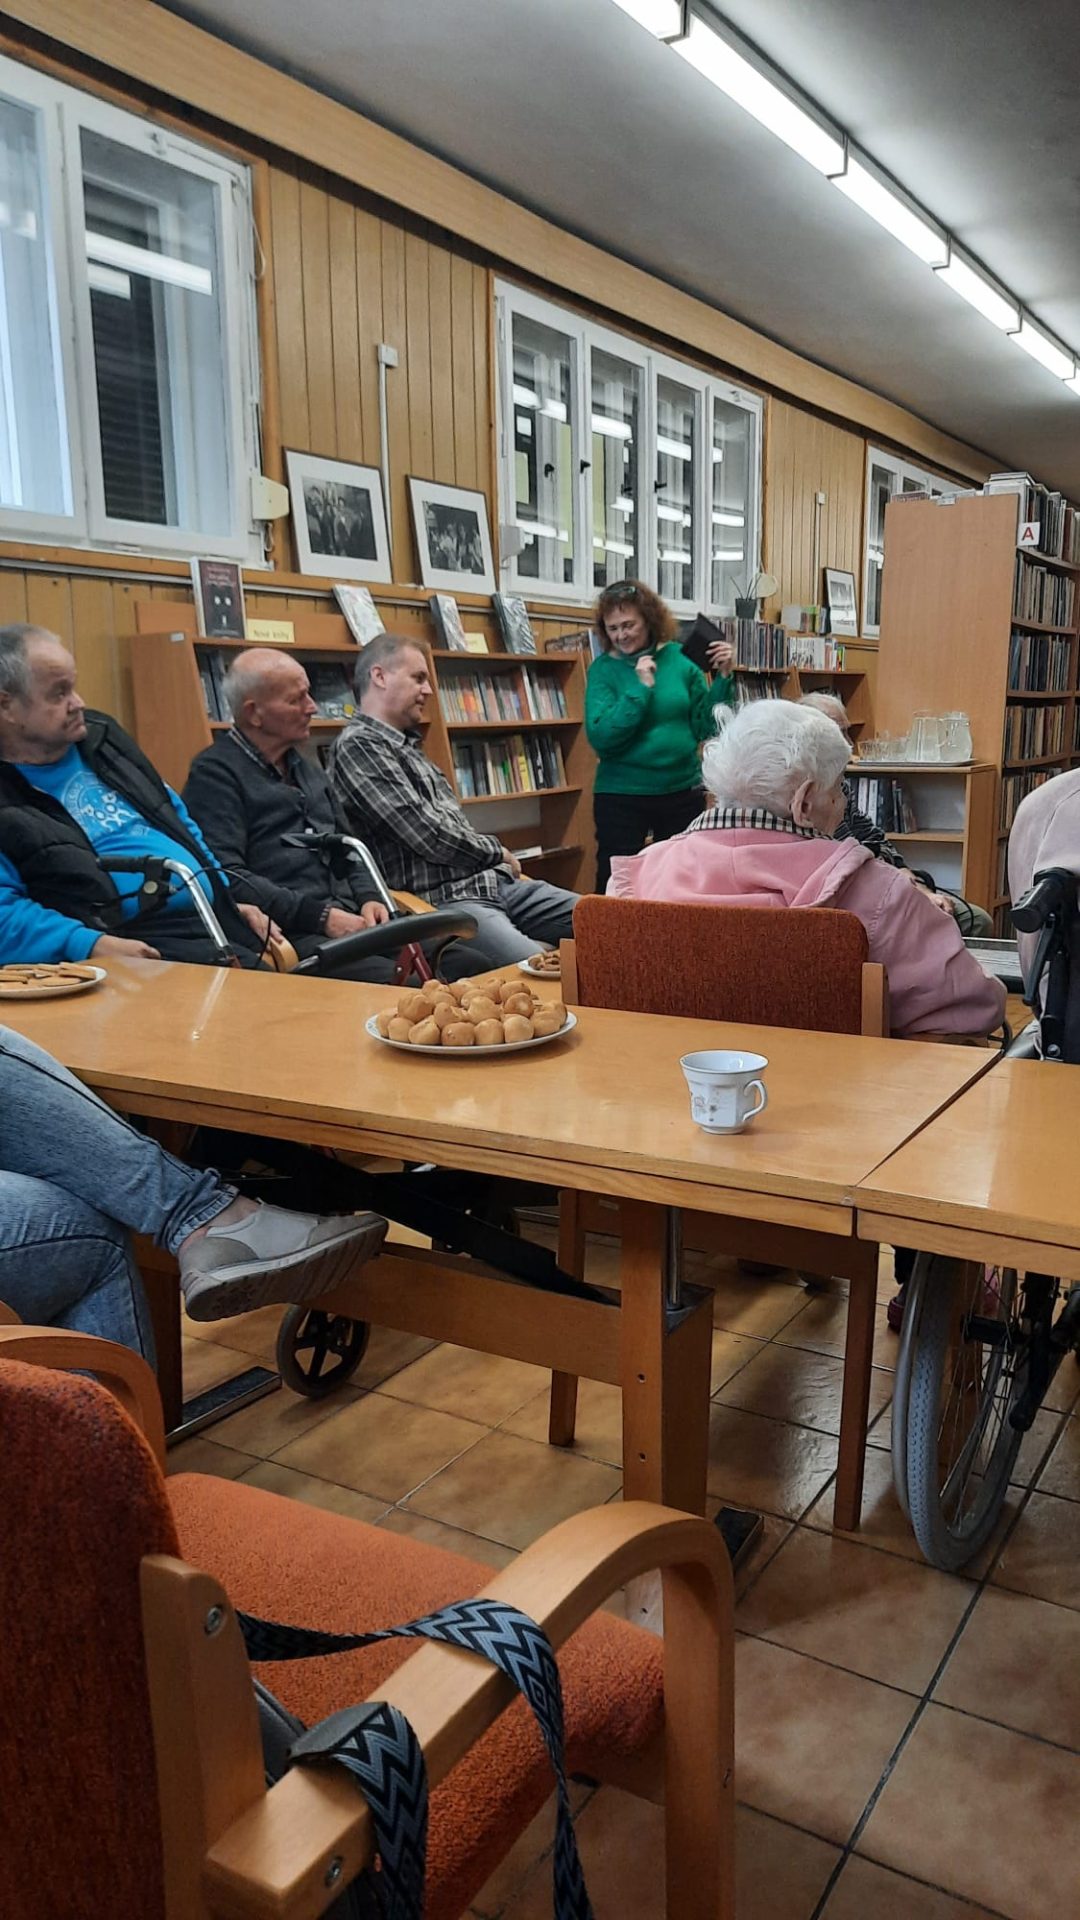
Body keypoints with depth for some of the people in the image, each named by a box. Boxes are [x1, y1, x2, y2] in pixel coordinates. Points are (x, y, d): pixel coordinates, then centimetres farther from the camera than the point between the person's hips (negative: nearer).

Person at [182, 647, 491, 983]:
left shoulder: (309, 770, 25)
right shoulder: (215, 772, -1)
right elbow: (227, 875, -13)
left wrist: (367, 897, 8)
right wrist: (320, 915, -16)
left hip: (349, 919, 8)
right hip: (289, 933, -8)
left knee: (473, 964, -13)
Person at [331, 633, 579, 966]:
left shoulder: (407, 745, 23)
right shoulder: (359, 745, -8)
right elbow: (430, 835, -15)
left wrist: (499, 861, 6)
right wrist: (497, 851, 0)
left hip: (494, 881, 10)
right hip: (443, 900, -10)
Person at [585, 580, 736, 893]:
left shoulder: (679, 657, 0)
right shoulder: (604, 668, -5)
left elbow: (705, 726, 3)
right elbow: (600, 738, -16)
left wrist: (724, 678, -8)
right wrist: (641, 689, -19)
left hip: (683, 790, 2)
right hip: (621, 795, -2)